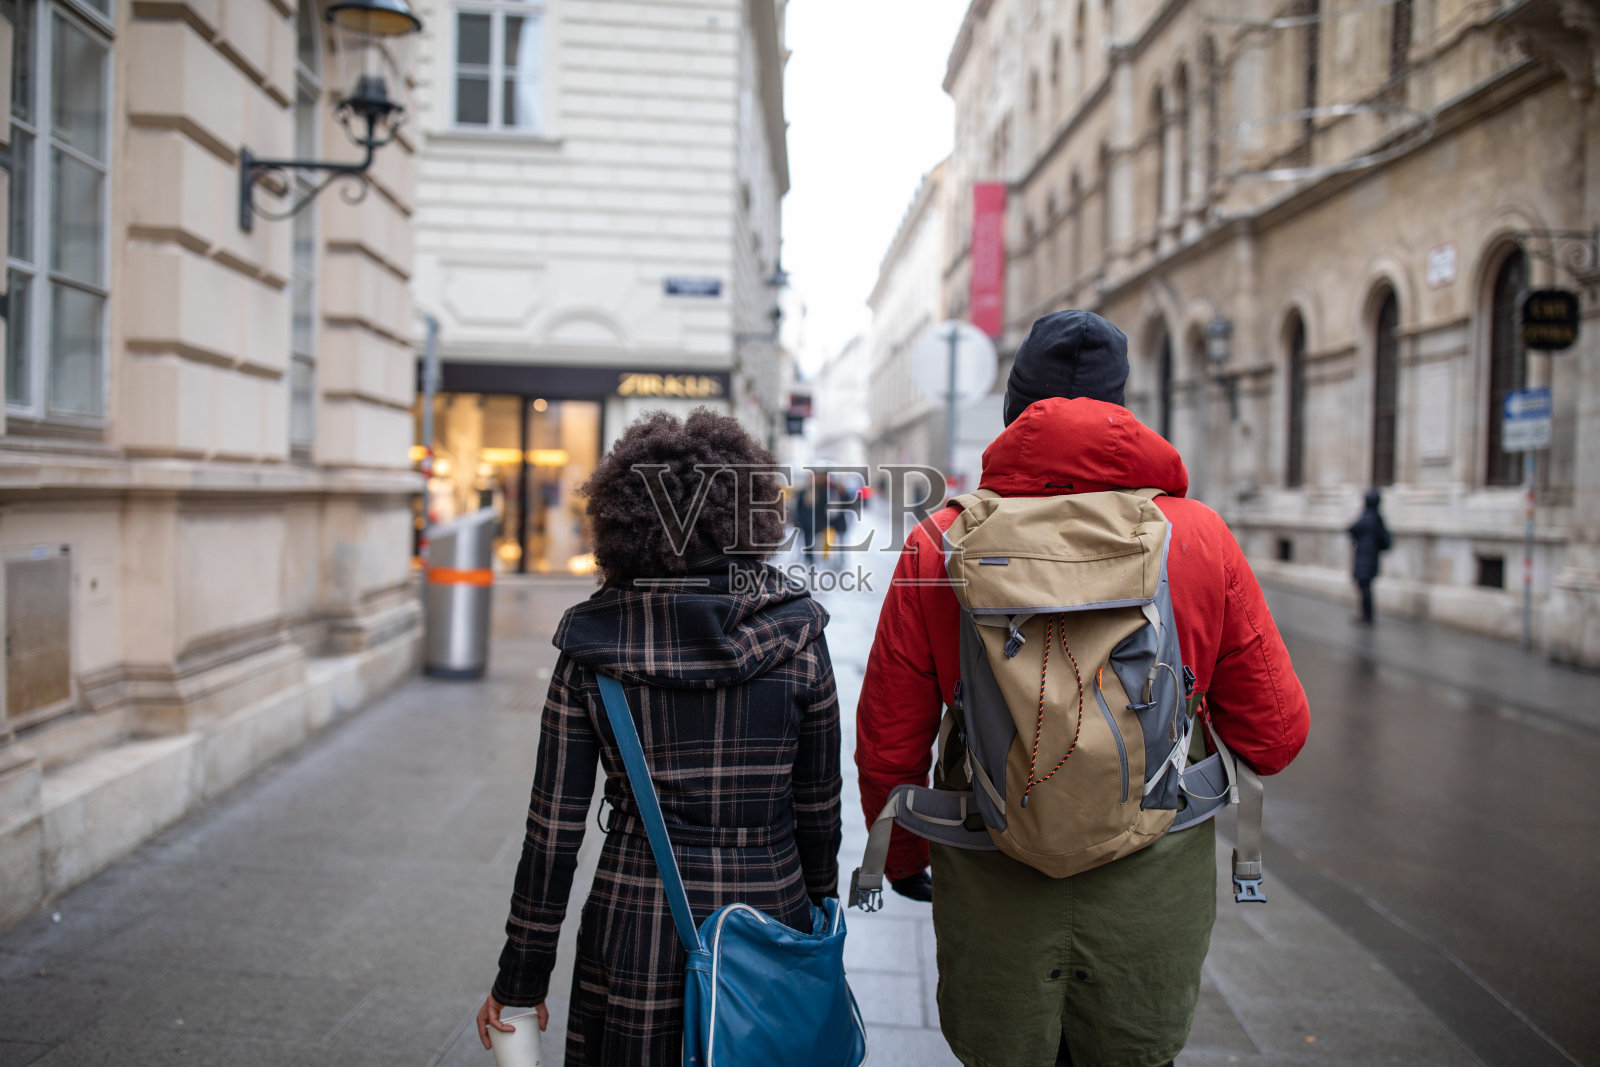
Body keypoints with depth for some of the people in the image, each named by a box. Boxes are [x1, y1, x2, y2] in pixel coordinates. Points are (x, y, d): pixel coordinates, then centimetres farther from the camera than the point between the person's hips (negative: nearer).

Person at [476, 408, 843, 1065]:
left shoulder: (592, 644, -8)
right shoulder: (798, 635, -8)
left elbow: (554, 823, -5)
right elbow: (817, 805, 0)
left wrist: (521, 980, 4)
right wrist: (820, 914, 16)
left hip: (637, 935, 0)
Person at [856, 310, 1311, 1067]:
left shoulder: (938, 546, -9)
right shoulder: (1199, 535, -7)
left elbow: (888, 745, -4)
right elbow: (1274, 735, -3)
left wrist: (903, 856, 15)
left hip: (993, 899, 0)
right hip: (1152, 898, 1)